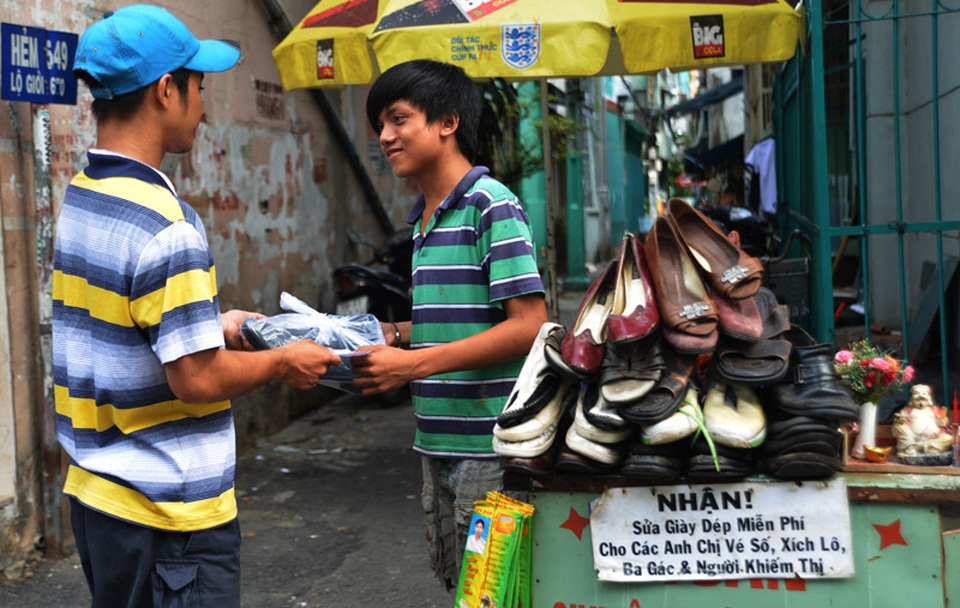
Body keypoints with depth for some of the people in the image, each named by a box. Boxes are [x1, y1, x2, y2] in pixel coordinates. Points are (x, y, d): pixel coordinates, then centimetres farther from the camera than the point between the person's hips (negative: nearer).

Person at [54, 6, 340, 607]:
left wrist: (213, 326, 15)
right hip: (168, 512, -9)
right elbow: (198, 380, -22)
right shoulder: (166, 227, -23)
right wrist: (283, 363, -6)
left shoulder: (77, 198, 6)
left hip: (94, 490, 9)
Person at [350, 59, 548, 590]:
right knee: (453, 577, 18)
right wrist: (396, 335, 5)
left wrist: (412, 364, -22)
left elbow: (528, 326, -20)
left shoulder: (490, 205, -13)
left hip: (487, 445, -9)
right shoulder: (424, 219, 14)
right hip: (437, 440, 9)